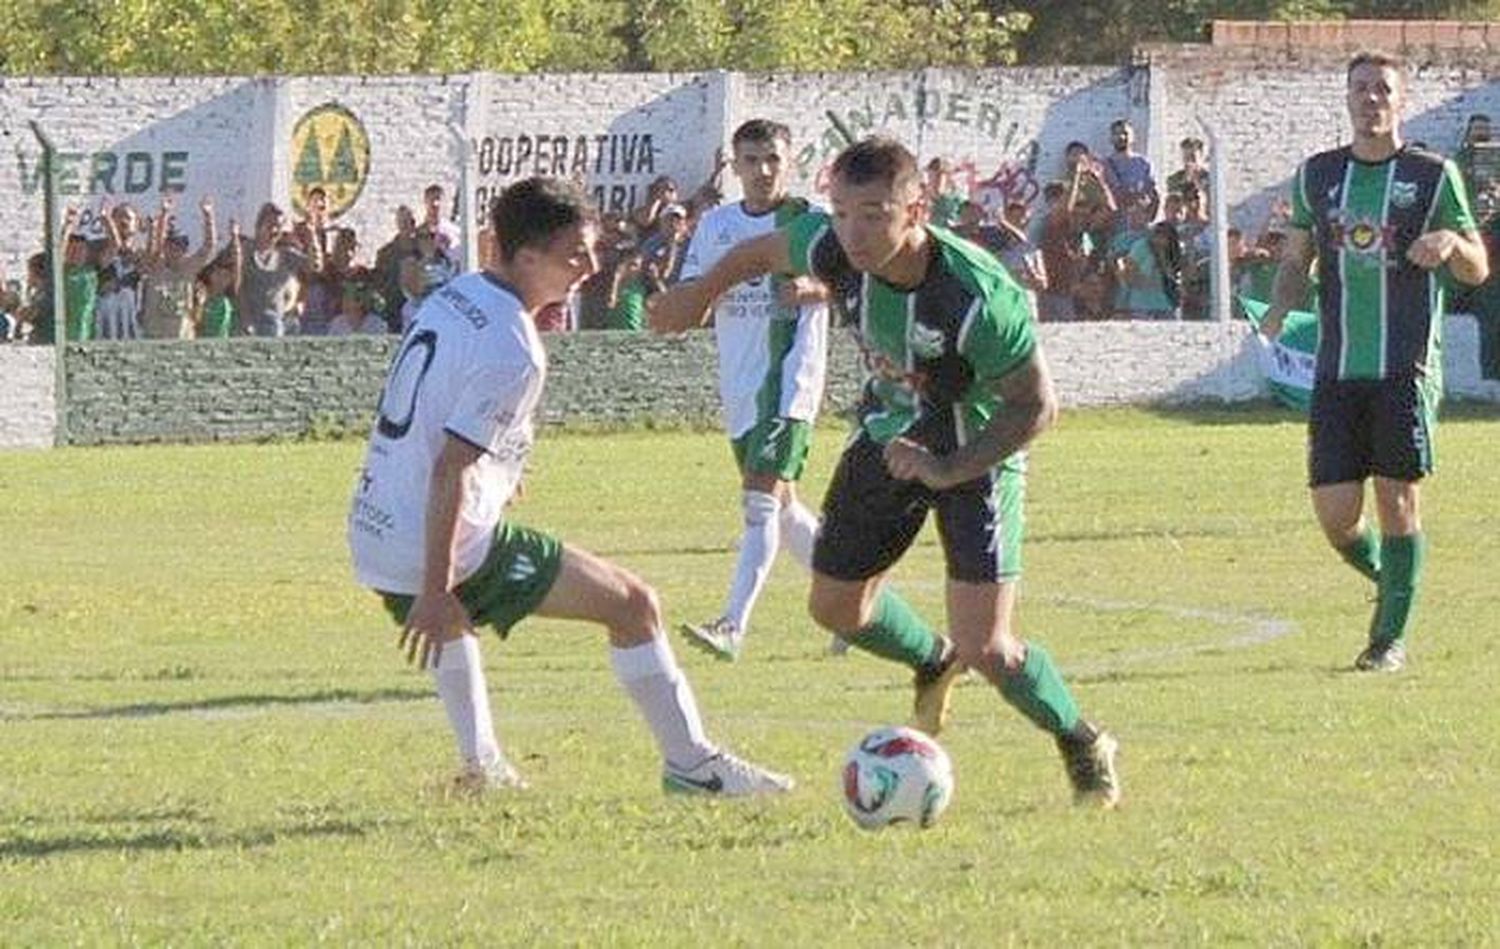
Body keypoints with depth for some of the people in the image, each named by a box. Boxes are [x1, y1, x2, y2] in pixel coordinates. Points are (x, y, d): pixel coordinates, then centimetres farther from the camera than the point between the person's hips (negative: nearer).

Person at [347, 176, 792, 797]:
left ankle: (480, 763, 40)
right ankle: (690, 763, 3)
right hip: (451, 549, -9)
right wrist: (434, 593, -23)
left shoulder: (451, 297, 10)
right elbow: (451, 469, -23)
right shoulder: (512, 353, -17)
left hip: (370, 541, 9)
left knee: (449, 618, 42)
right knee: (634, 605, -1)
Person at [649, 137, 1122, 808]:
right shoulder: (831, 249, -23)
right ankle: (933, 662, 49)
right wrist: (701, 292, 20)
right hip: (888, 436, 6)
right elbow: (764, 253, 3)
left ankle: (1083, 747, 15)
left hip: (977, 454, -6)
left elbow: (1037, 406, -25)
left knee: (987, 649, -14)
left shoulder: (978, 296, -38)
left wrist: (947, 470, -34)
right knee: (835, 605, 16)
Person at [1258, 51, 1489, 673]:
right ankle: (1387, 582, 27)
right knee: (1335, 514, -3)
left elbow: (1479, 271, 6)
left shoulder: (1433, 176, 2)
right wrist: (1279, 311, 0)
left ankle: (1392, 637, 5)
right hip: (1336, 370, 3)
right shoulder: (1317, 176, 11)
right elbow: (1296, 259, 19)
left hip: (1406, 369, -3)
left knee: (1397, 499, -6)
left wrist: (1452, 242, -16)